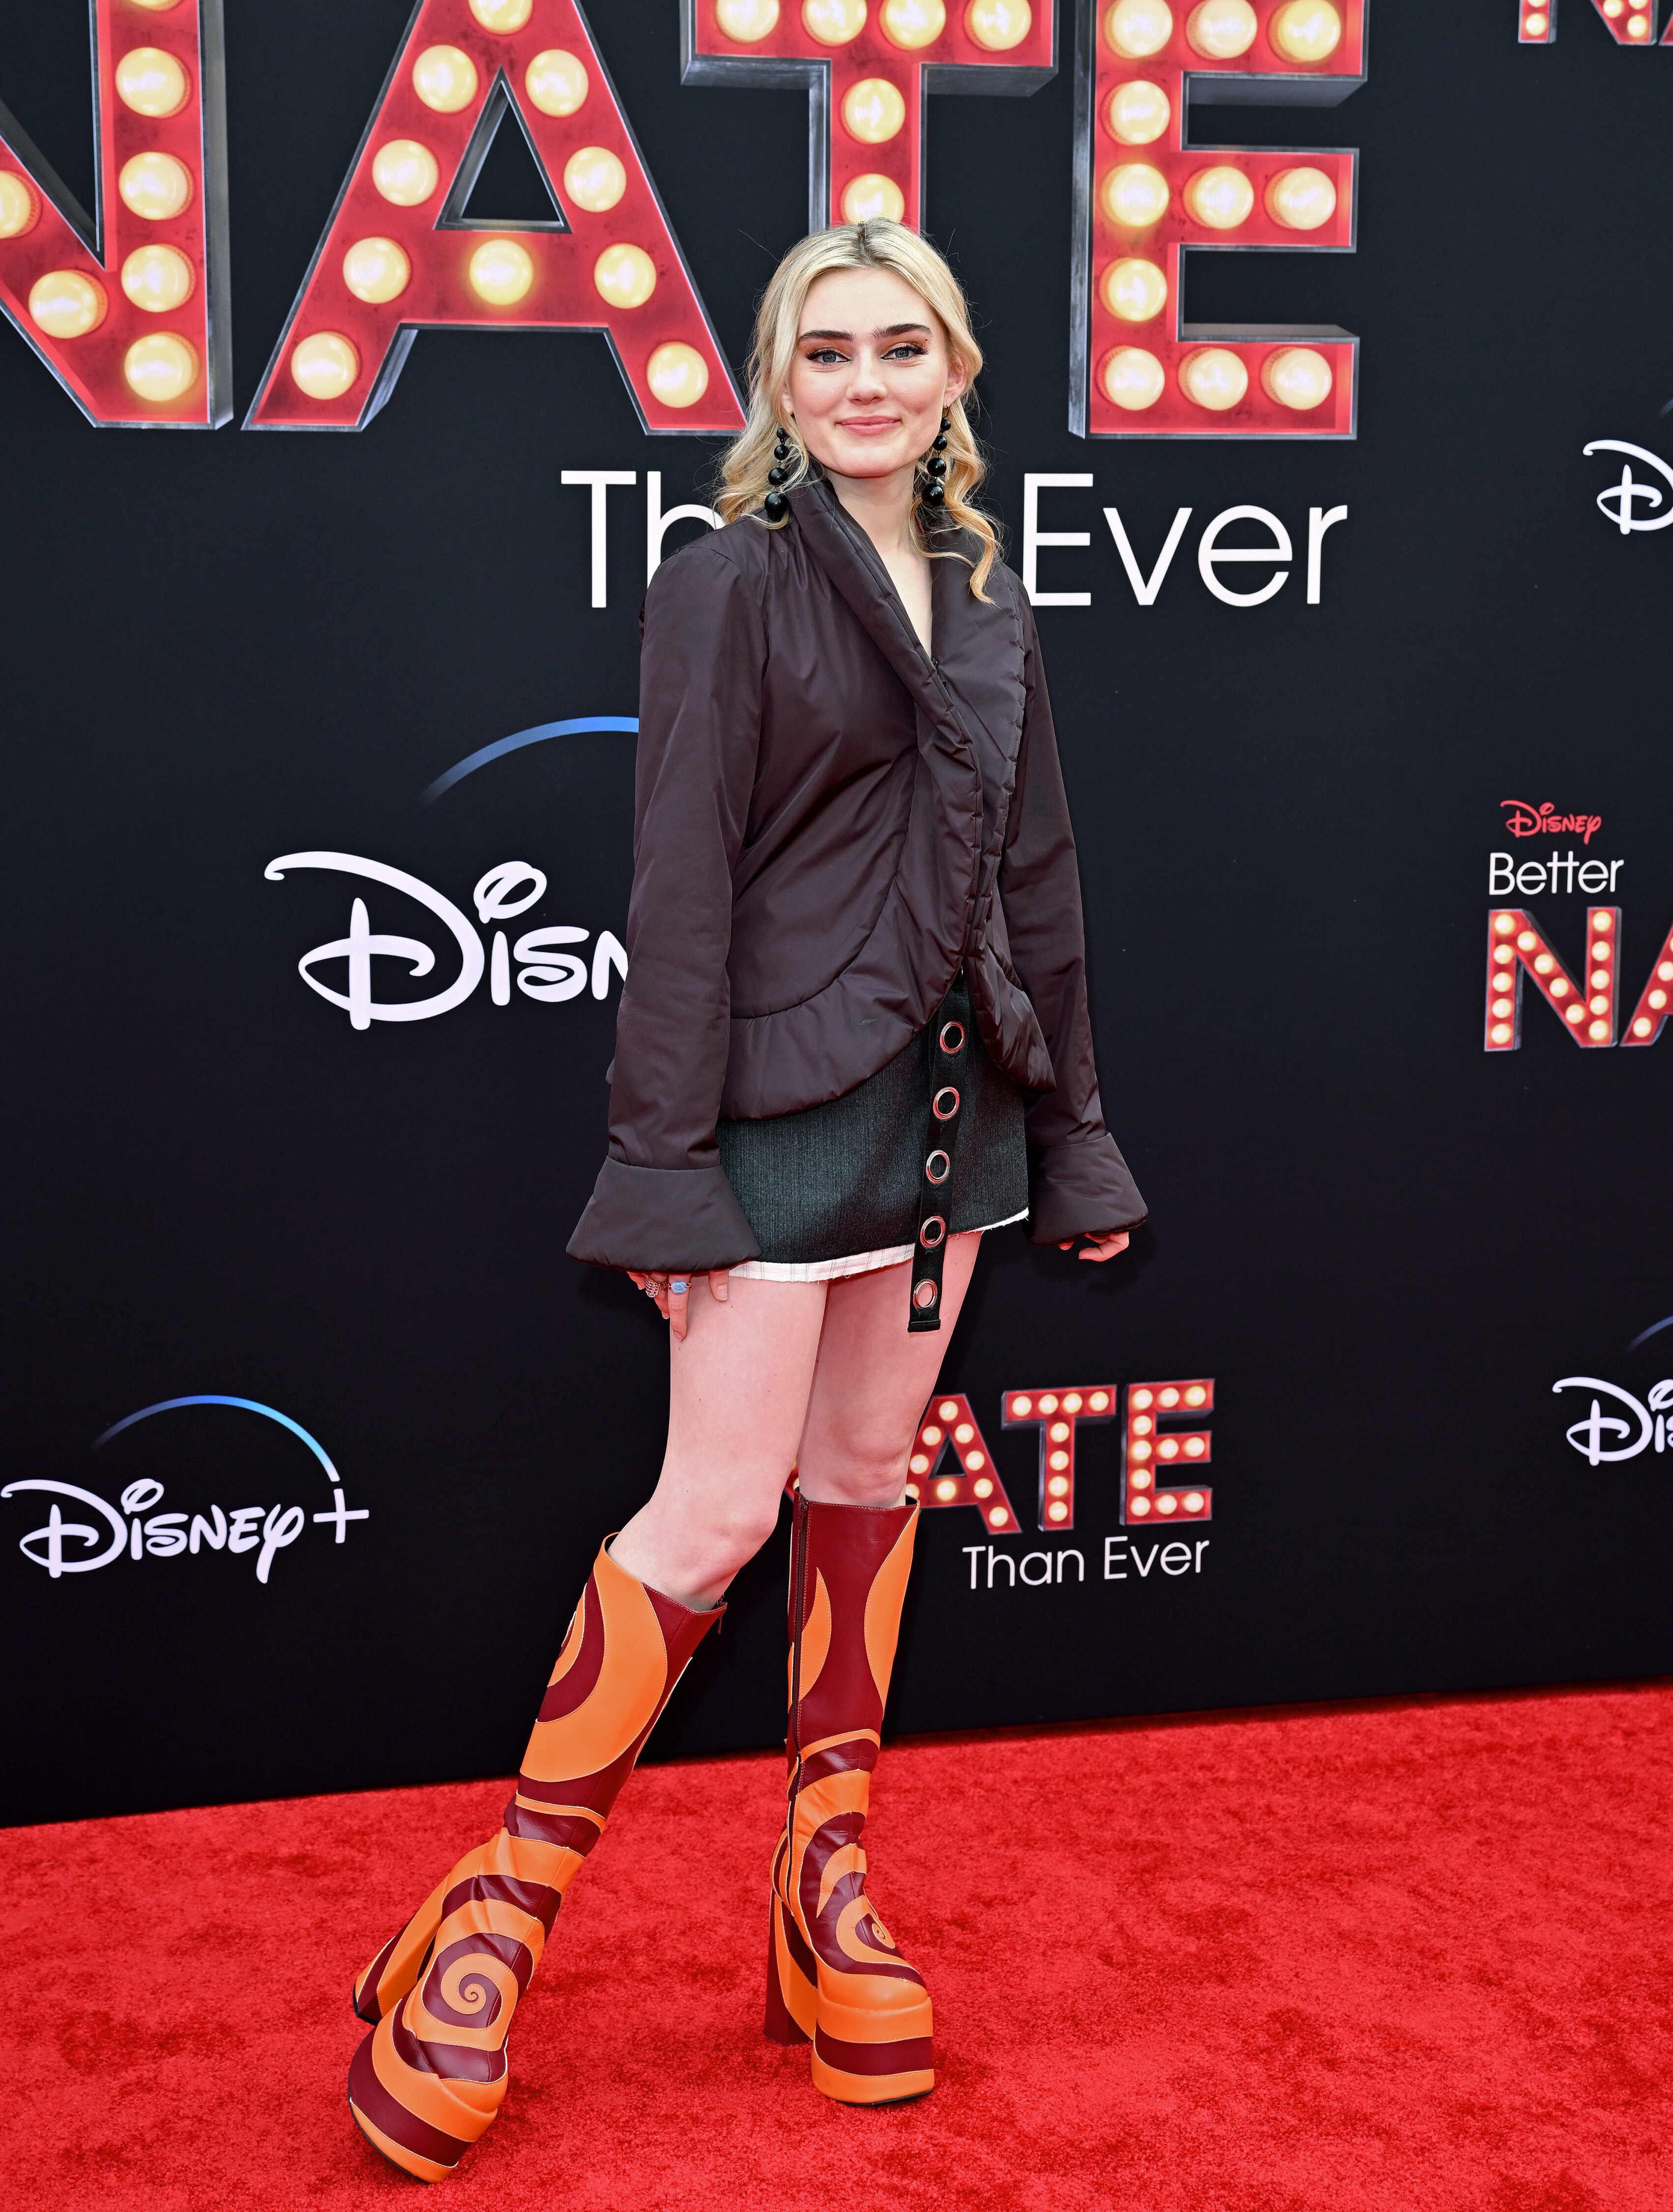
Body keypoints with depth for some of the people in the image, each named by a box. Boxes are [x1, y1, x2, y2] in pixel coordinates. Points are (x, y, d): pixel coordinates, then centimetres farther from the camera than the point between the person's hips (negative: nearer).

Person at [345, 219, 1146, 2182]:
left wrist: (1073, 1130, 14)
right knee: (718, 1513, -8)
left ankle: (823, 1891, 22)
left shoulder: (987, 601, 13)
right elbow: (682, 886, -11)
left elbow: (1034, 882, 16)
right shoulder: (730, 585, -5)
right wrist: (668, 1160, -15)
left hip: (949, 1095, 7)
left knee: (867, 1477, 11)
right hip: (790, 1099, -6)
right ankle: (497, 1914, 5)